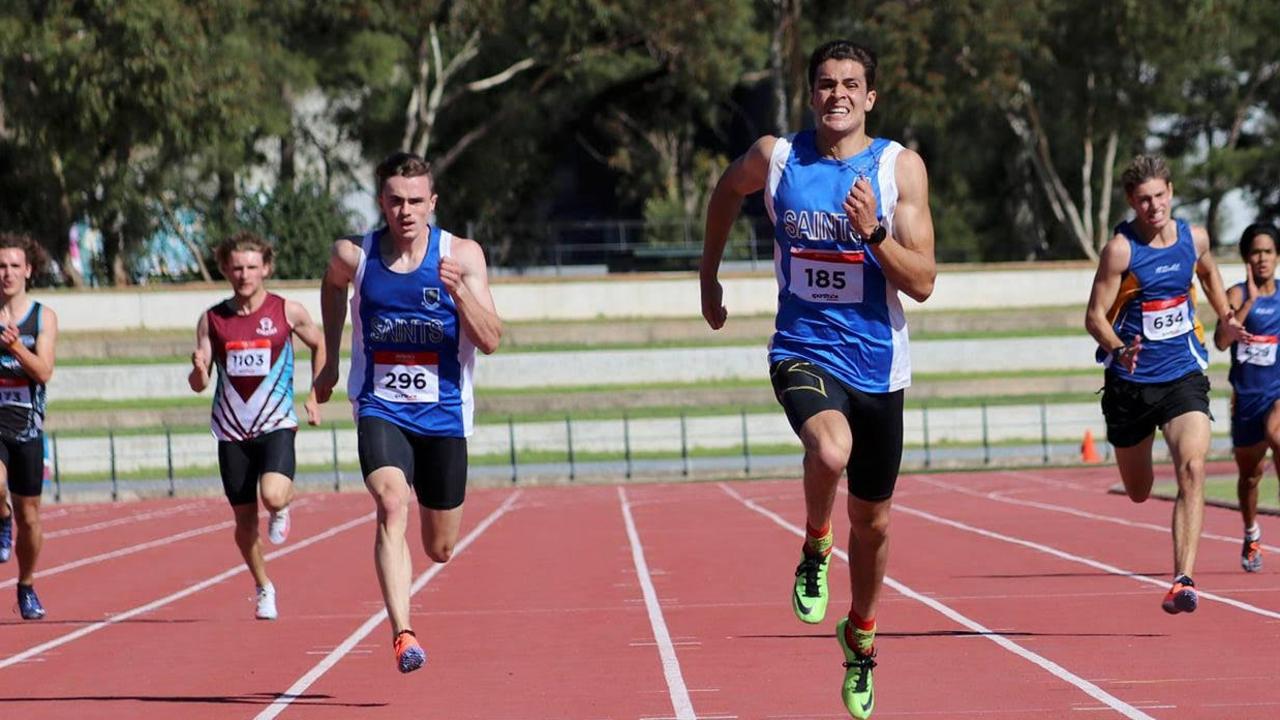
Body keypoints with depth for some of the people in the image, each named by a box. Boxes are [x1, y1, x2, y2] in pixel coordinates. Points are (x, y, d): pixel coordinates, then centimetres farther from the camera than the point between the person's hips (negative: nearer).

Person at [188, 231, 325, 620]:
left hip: (276, 426, -2)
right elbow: (198, 384, 3)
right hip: (232, 431, 2)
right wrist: (198, 370, -21)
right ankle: (263, 589, 27)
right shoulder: (212, 319, 2)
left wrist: (315, 397, 8)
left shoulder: (288, 312, -2)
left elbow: (320, 346, 16)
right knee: (245, 519, 7)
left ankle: (282, 510, 11)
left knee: (273, 496, -26)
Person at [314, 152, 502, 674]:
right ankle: (402, 635, -37)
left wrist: (459, 289, -26)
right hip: (380, 410, -1)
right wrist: (330, 361, 21)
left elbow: (490, 341, -10)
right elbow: (333, 285, 21)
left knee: (440, 549, 9)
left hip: (442, 414, 1)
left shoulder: (462, 255, -7)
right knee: (392, 505, -29)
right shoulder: (354, 255, -4)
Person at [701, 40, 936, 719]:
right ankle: (814, 551, -5)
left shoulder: (900, 167, -6)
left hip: (877, 364, 1)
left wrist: (873, 234, -25)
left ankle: (860, 638, 40)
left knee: (872, 522, 14)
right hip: (802, 353, -1)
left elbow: (922, 283, -9)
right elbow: (727, 191, 21)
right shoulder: (775, 157, -3)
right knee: (831, 451, -35)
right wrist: (709, 275, 24)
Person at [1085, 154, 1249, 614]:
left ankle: (1183, 580, -28)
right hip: (1130, 382, -1)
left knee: (1192, 468, -23)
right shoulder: (1121, 249, -13)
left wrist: (1225, 317, 15)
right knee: (1139, 493, 14)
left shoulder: (1194, 238, 1)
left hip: (1183, 376, 2)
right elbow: (1095, 316, -13)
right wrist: (1119, 350, -31)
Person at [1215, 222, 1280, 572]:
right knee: (1250, 474, 14)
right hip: (1247, 396, 0)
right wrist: (1250, 301, -26)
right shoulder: (1237, 294, -6)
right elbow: (1221, 340, -21)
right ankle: (1251, 535, 38)